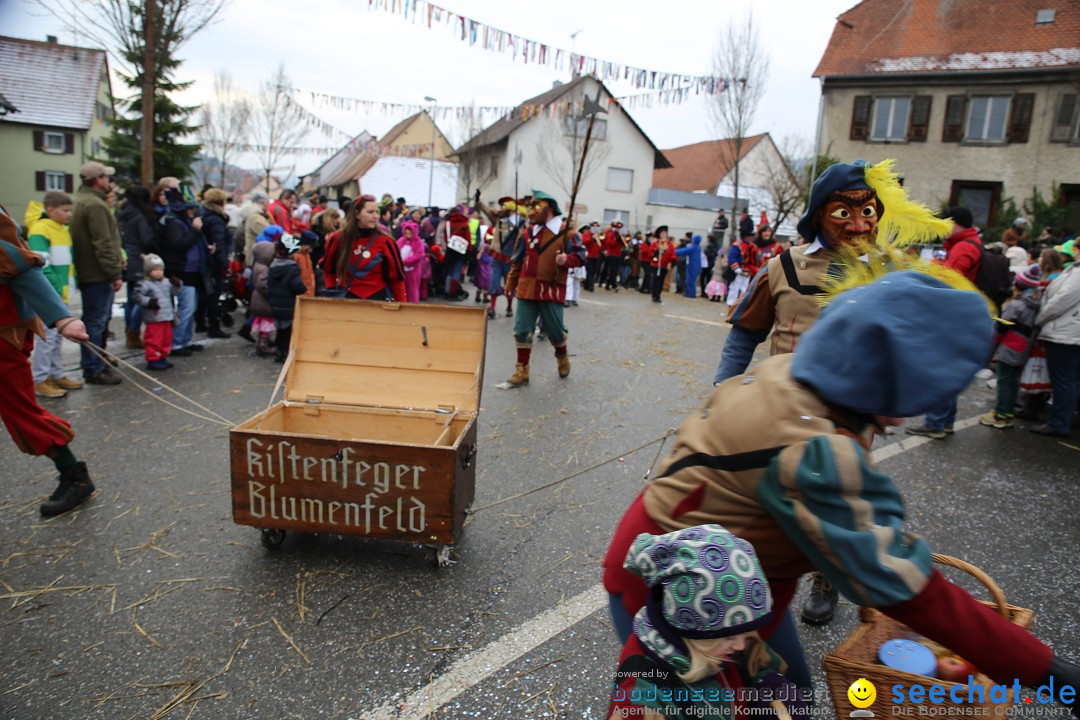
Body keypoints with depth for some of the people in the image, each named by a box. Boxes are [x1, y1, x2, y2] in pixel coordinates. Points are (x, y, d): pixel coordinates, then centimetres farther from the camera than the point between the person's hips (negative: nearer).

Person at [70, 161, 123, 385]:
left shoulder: (82, 201, 17)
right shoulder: (95, 205, -17)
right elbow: (103, 244, -21)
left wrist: (116, 261, 21)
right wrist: (115, 273, -19)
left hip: (89, 273, 11)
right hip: (98, 274, -11)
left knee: (96, 320, 18)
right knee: (96, 322, -5)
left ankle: (96, 363, 29)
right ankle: (94, 370, 1)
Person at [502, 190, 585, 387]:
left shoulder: (564, 230, -4)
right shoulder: (528, 232, 9)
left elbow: (580, 256, -5)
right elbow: (517, 261, 16)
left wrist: (566, 260, -25)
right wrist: (510, 284, 15)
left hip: (552, 290, -3)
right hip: (526, 288, 3)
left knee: (555, 331, 7)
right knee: (522, 330, 1)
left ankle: (562, 357, 39)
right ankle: (521, 371, 12)